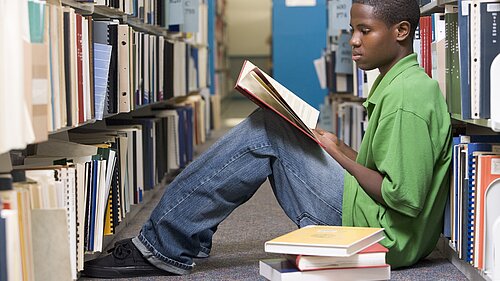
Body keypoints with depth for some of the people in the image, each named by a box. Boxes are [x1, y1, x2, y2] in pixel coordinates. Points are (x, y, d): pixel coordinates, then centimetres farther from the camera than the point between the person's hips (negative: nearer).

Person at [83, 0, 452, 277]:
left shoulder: (407, 97, -18)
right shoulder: (395, 84, 13)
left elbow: (405, 198, -24)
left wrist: (339, 153, -13)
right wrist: (338, 148, 4)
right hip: (369, 222, 10)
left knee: (264, 135, -11)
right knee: (268, 127, 7)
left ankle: (165, 246, -5)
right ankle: (165, 243, 5)